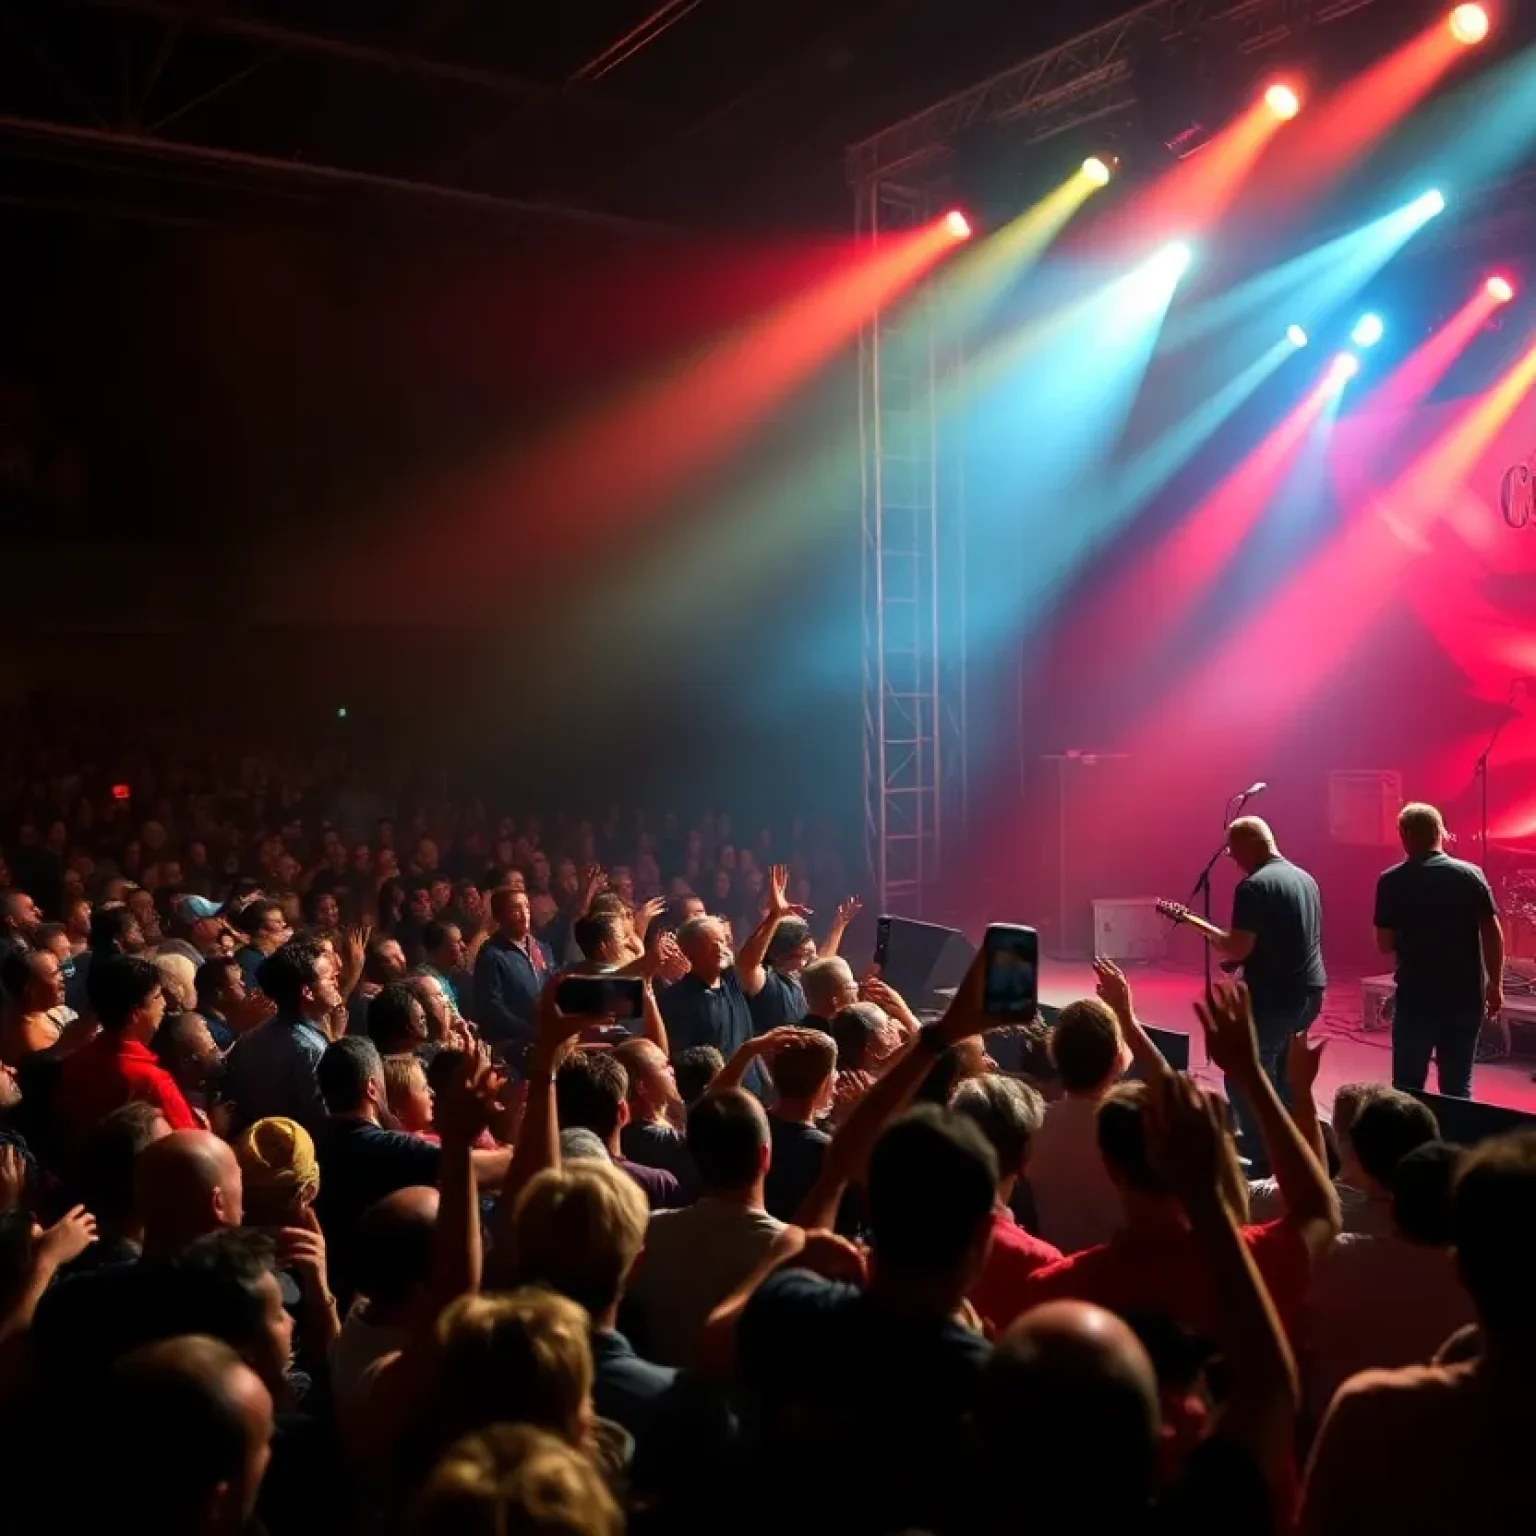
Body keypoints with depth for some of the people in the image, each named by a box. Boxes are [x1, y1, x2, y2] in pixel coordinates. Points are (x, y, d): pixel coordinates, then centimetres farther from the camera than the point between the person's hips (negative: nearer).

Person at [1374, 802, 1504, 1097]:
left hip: (1415, 997, -2)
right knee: (1458, 1086, 9)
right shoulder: (1471, 874, -2)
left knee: (1408, 1087, 9)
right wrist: (1495, 984, 7)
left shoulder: (1391, 882, -6)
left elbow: (1385, 944, -3)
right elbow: (1492, 933, -3)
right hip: (1466, 997, 2)